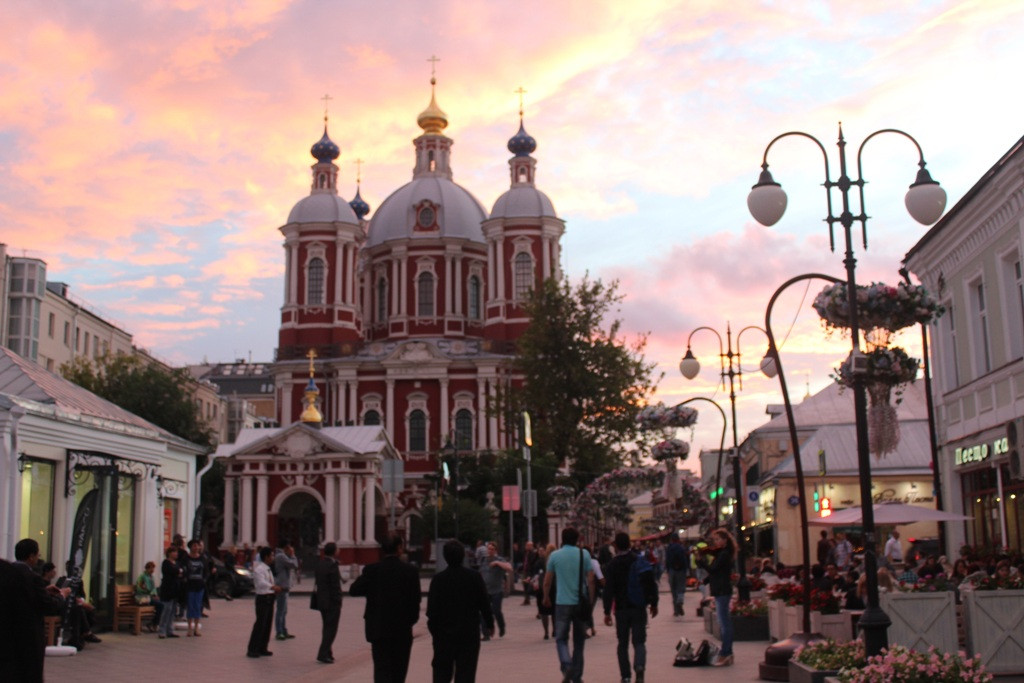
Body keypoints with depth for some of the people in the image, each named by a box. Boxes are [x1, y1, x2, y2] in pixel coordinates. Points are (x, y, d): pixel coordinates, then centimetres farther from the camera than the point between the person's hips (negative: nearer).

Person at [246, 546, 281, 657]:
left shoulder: (268, 569, 16)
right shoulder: (259, 569, -14)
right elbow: (261, 583, -31)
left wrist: (275, 588, 6)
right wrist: (273, 587, -46)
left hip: (269, 598, 9)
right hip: (263, 598, -9)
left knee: (267, 624, 12)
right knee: (260, 624, -8)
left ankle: (262, 648, 21)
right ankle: (252, 650, -2)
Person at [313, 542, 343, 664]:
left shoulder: (319, 564, 8)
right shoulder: (332, 565, -17)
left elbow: (317, 583, 12)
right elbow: (335, 586, -18)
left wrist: (318, 598, 15)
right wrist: (338, 602, -13)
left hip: (321, 601, 8)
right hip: (332, 602, -8)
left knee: (326, 627, 16)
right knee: (331, 628, -2)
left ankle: (327, 654, 21)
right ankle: (323, 655, -5)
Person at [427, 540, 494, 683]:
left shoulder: (438, 579, -7)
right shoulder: (475, 577, -5)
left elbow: (432, 608, -6)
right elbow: (484, 603, -1)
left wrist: (433, 628, 6)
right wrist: (489, 623, 12)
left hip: (444, 633, 0)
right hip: (469, 633, 0)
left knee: (442, 671, 13)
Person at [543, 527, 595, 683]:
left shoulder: (554, 556, -1)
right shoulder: (584, 554, -1)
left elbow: (547, 581, 4)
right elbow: (590, 580, -4)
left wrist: (546, 598, 20)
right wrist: (591, 600, 8)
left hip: (562, 603, -1)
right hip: (581, 603, 1)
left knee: (561, 639, 8)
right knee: (579, 641, 14)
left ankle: (567, 665, -18)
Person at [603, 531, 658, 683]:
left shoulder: (612, 565, -5)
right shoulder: (640, 561, 0)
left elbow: (609, 590, -9)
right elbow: (651, 584, 1)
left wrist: (607, 612, -6)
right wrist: (654, 604, 11)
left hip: (621, 609, -1)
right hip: (639, 608, 1)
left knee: (623, 643, 11)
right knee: (639, 641, 4)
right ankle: (639, 666, -23)